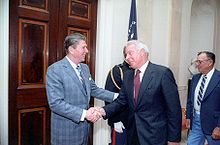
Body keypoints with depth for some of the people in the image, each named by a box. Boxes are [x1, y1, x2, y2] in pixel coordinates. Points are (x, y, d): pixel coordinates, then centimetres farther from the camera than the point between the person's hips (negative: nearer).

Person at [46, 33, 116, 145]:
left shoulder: (85, 68, 7)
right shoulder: (55, 70, -16)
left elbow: (93, 89, 13)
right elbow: (55, 103, -22)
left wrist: (115, 96, 3)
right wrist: (84, 114, -24)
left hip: (84, 127, 7)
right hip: (66, 131, -6)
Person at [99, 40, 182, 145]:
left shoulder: (163, 73, -13)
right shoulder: (128, 75, 6)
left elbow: (174, 108, -12)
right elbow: (121, 100, 5)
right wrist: (104, 111, -12)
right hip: (133, 134, 6)